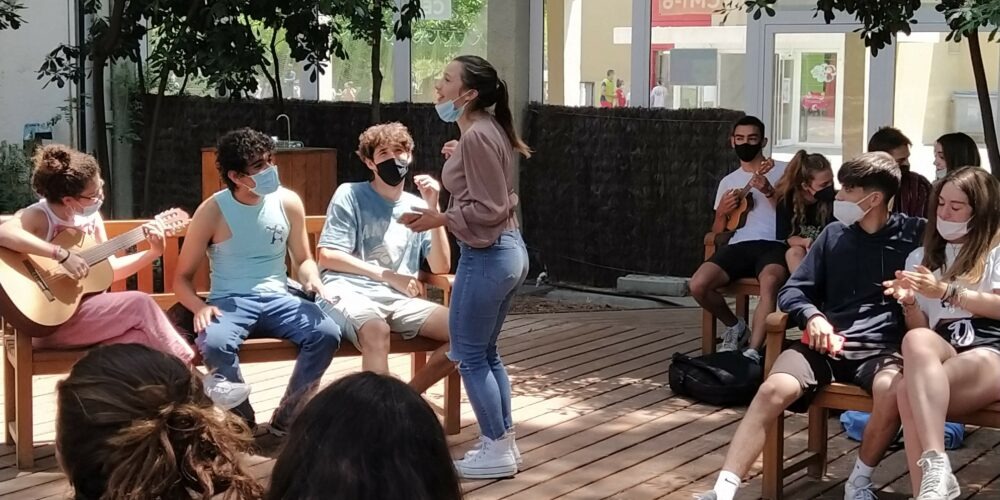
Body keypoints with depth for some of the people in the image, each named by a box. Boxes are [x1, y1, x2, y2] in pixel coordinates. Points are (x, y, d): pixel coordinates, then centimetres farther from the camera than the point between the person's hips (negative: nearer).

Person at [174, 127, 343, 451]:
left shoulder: (288, 202, 2)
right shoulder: (212, 211, -7)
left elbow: (304, 260, 15)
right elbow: (182, 277, -1)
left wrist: (312, 279, -10)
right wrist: (200, 307, -23)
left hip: (278, 299, 3)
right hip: (230, 301, -3)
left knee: (327, 333, -26)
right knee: (214, 342, -37)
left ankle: (282, 424, -12)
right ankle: (244, 425, -12)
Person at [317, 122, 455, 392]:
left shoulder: (417, 207, 15)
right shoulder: (350, 194, 5)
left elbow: (441, 267, 6)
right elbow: (328, 257, -3)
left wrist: (433, 209, -2)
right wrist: (388, 275, -6)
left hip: (399, 300, 5)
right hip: (350, 292, -5)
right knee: (376, 329, -40)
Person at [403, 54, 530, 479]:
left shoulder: (476, 137, -20)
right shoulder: (488, 129, 10)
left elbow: (489, 208, -20)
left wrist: (440, 218, -16)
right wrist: (459, 161, 19)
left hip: (487, 256, -10)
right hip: (508, 250, 10)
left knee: (469, 356, 0)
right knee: (486, 352, 17)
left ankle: (496, 452, 6)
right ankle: (504, 443, 22)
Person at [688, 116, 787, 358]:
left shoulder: (782, 171, 12)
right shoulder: (728, 181, 23)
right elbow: (717, 233, 23)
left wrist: (769, 192, -14)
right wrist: (722, 212, 1)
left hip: (773, 245, -4)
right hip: (739, 245, 4)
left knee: (770, 282, -40)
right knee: (698, 285, -23)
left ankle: (753, 352, -42)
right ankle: (735, 326, 6)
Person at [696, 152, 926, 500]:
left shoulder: (914, 234, 7)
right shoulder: (835, 234, 13)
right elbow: (792, 291, 14)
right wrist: (812, 316, -7)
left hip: (880, 348, -2)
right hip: (827, 343, 2)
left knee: (892, 391, -37)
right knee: (774, 389, -28)